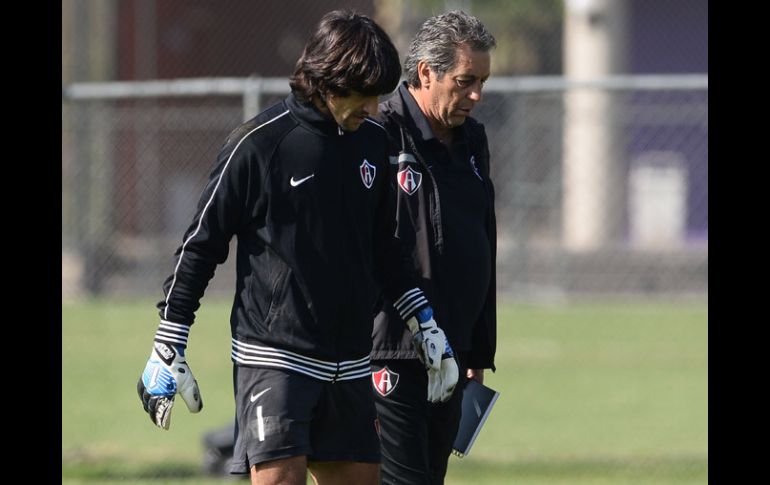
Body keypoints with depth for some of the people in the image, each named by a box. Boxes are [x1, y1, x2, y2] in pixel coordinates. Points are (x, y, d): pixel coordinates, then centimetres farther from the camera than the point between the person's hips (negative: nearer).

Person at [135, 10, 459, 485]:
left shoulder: (374, 143, 8)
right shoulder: (258, 143, -9)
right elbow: (200, 245, -3)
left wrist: (424, 321, 22)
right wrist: (168, 349, -3)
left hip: (350, 364, 6)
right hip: (273, 357, -6)